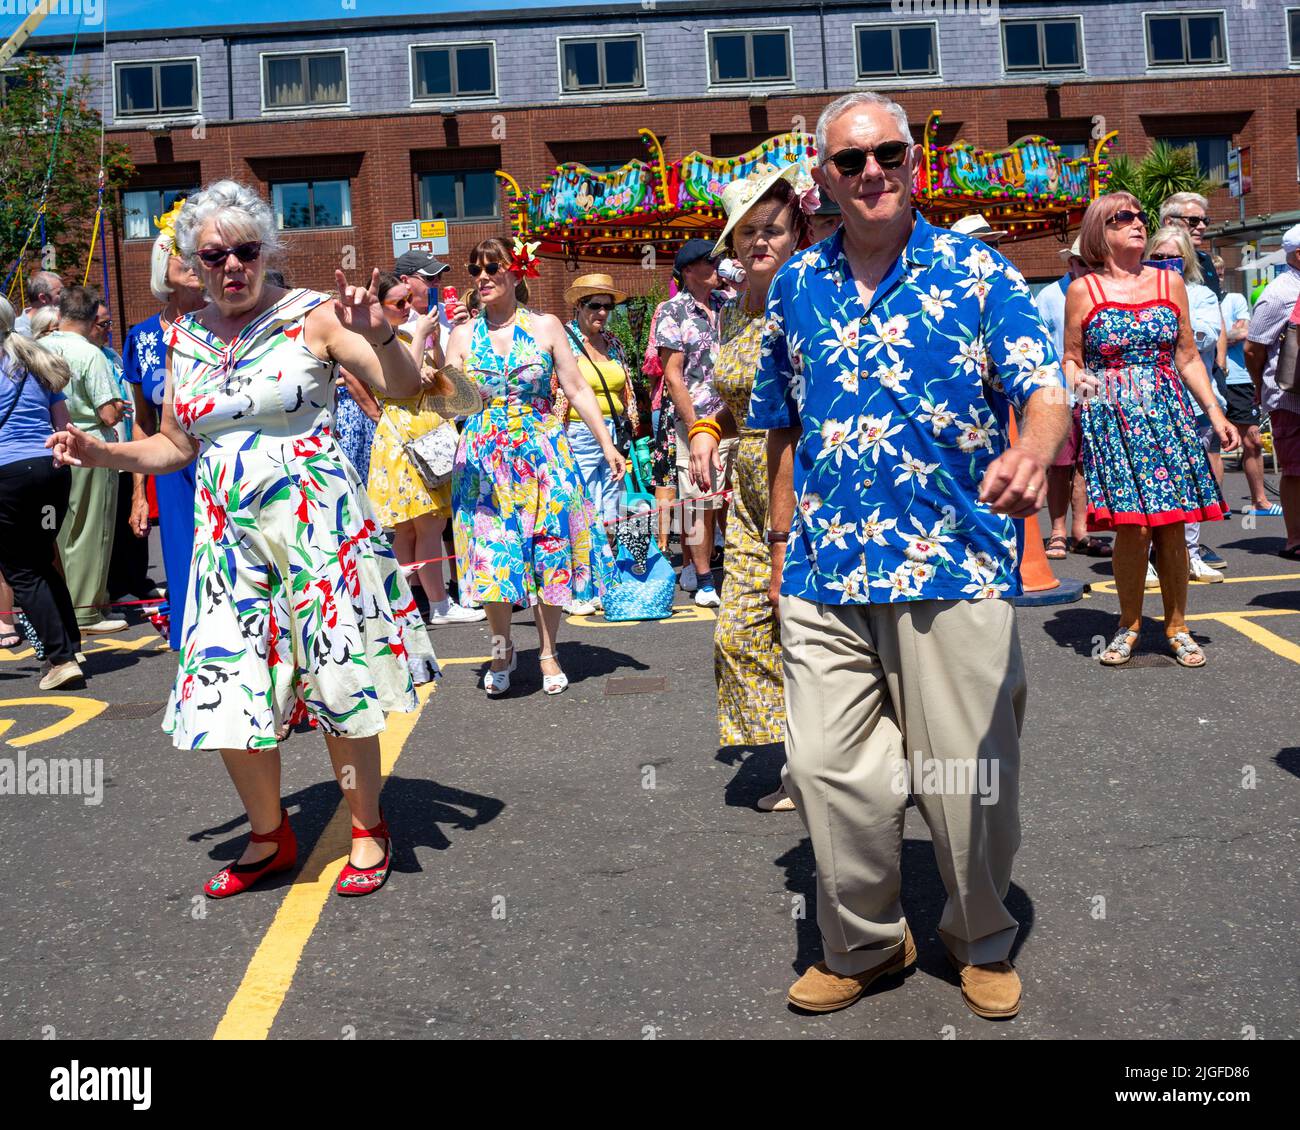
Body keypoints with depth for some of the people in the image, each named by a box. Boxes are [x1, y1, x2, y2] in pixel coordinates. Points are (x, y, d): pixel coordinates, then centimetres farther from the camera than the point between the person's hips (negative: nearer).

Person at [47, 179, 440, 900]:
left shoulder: (311, 316, -3)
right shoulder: (184, 340, 11)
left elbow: (404, 386, -10)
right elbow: (175, 444, 19)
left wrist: (376, 335, -28)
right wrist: (101, 453, 5)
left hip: (316, 521, -5)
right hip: (227, 530, 5)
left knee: (338, 679, -1)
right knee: (225, 693, 4)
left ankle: (368, 829, 19)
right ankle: (269, 837, 26)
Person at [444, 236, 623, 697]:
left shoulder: (545, 326, 1)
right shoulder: (463, 335, 5)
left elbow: (577, 389, 2)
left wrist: (606, 444, -3)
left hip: (542, 452, -1)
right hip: (484, 459, 1)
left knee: (549, 549, 1)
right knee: (491, 553, -3)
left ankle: (548, 653, 17)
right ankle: (502, 648, 19)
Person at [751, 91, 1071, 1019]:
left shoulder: (976, 273, 0)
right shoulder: (796, 287, 11)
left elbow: (1045, 391, -10)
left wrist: (1031, 454, -32)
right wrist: (784, 540, 14)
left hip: (956, 568, -3)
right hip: (826, 575, 3)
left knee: (968, 771, 6)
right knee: (827, 767, 4)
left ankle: (983, 942, 32)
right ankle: (863, 944, 27)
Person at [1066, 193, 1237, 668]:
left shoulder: (1171, 283, 11)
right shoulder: (1083, 290, 3)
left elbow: (1188, 358, 14)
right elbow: (1071, 360, 6)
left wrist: (1215, 413, 9)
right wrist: (1078, 382, -15)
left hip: (1168, 414, 3)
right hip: (1112, 418, -3)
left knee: (1172, 526, 1)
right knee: (1132, 526, -8)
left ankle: (1177, 625, 16)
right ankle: (1129, 626, 11)